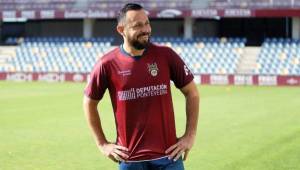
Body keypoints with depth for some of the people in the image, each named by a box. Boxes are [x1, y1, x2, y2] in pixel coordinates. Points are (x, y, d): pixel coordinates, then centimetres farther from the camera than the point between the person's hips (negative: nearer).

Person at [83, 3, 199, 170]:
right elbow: (89, 102, 10)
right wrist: (102, 143, 7)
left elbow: (192, 92, 8)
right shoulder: (107, 65, -4)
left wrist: (190, 135, 2)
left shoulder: (166, 55, -2)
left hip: (168, 155, 0)